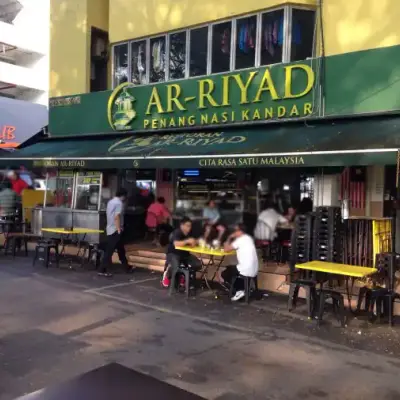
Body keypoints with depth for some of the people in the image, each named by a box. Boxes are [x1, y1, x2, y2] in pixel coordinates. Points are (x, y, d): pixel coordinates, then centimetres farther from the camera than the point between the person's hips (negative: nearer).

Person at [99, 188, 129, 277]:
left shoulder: (110, 202, 15)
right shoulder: (119, 203, -14)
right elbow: (116, 217, -23)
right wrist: (119, 230, -21)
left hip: (110, 230, 10)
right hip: (115, 231, -10)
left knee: (121, 249, 18)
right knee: (109, 251, -8)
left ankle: (127, 267, 28)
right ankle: (103, 270, -7)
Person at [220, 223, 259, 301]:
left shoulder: (240, 240, -12)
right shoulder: (248, 238, 14)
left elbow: (226, 249, -6)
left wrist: (229, 238, 6)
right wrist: (232, 238, 13)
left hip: (245, 271, -8)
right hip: (254, 271, 8)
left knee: (222, 276, 10)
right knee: (230, 268, 29)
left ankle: (239, 290, 4)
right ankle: (241, 289, 15)